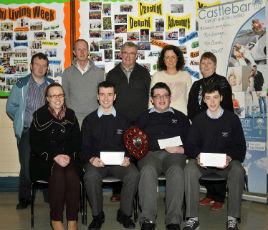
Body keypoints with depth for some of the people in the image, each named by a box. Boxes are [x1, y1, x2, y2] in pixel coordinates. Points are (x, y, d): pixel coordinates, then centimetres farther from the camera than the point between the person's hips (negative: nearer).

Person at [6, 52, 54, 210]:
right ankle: (24, 198, 10)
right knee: (26, 165, -5)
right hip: (26, 132, -1)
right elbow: (11, 106, 12)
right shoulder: (21, 85, 7)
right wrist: (21, 121, 7)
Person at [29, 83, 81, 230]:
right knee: (58, 173, -31)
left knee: (72, 174, -28)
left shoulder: (70, 114, 11)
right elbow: (36, 143, -3)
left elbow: (77, 141, 8)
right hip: (44, 160, -2)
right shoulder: (39, 115, 2)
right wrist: (55, 156, -16)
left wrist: (69, 156, -11)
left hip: (68, 158, 2)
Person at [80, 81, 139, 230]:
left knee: (134, 175, -29)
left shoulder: (123, 120, 15)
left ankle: (125, 213, -8)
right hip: (97, 160, -1)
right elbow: (85, 147, 8)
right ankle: (97, 215, -10)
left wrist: (127, 158, -9)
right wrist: (92, 159, -14)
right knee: (91, 176, -34)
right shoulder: (89, 120, 13)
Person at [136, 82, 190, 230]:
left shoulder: (180, 117, 24)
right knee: (148, 170, -35)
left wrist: (181, 149, -6)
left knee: (176, 171, -35)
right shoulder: (144, 117, 26)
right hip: (149, 153, 0)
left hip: (174, 155, 0)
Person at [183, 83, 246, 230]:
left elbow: (240, 146, 4)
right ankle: (192, 217, -24)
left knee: (238, 170, -33)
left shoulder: (232, 119, 4)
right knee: (189, 170, -31)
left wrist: (229, 157, -17)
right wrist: (198, 156, -16)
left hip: (226, 161, -1)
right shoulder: (198, 120, 8)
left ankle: (232, 218, -22)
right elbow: (190, 145, 7)